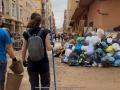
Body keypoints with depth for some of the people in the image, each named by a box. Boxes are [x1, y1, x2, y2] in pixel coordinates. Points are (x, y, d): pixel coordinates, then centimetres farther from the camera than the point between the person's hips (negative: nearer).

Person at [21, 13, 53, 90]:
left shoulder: (27, 33, -3)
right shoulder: (44, 32, -9)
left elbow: (24, 50, 1)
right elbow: (48, 48, -9)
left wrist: (24, 60, 15)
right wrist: (52, 46, 13)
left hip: (31, 63, 2)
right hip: (43, 62, -2)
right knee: (45, 83, 14)